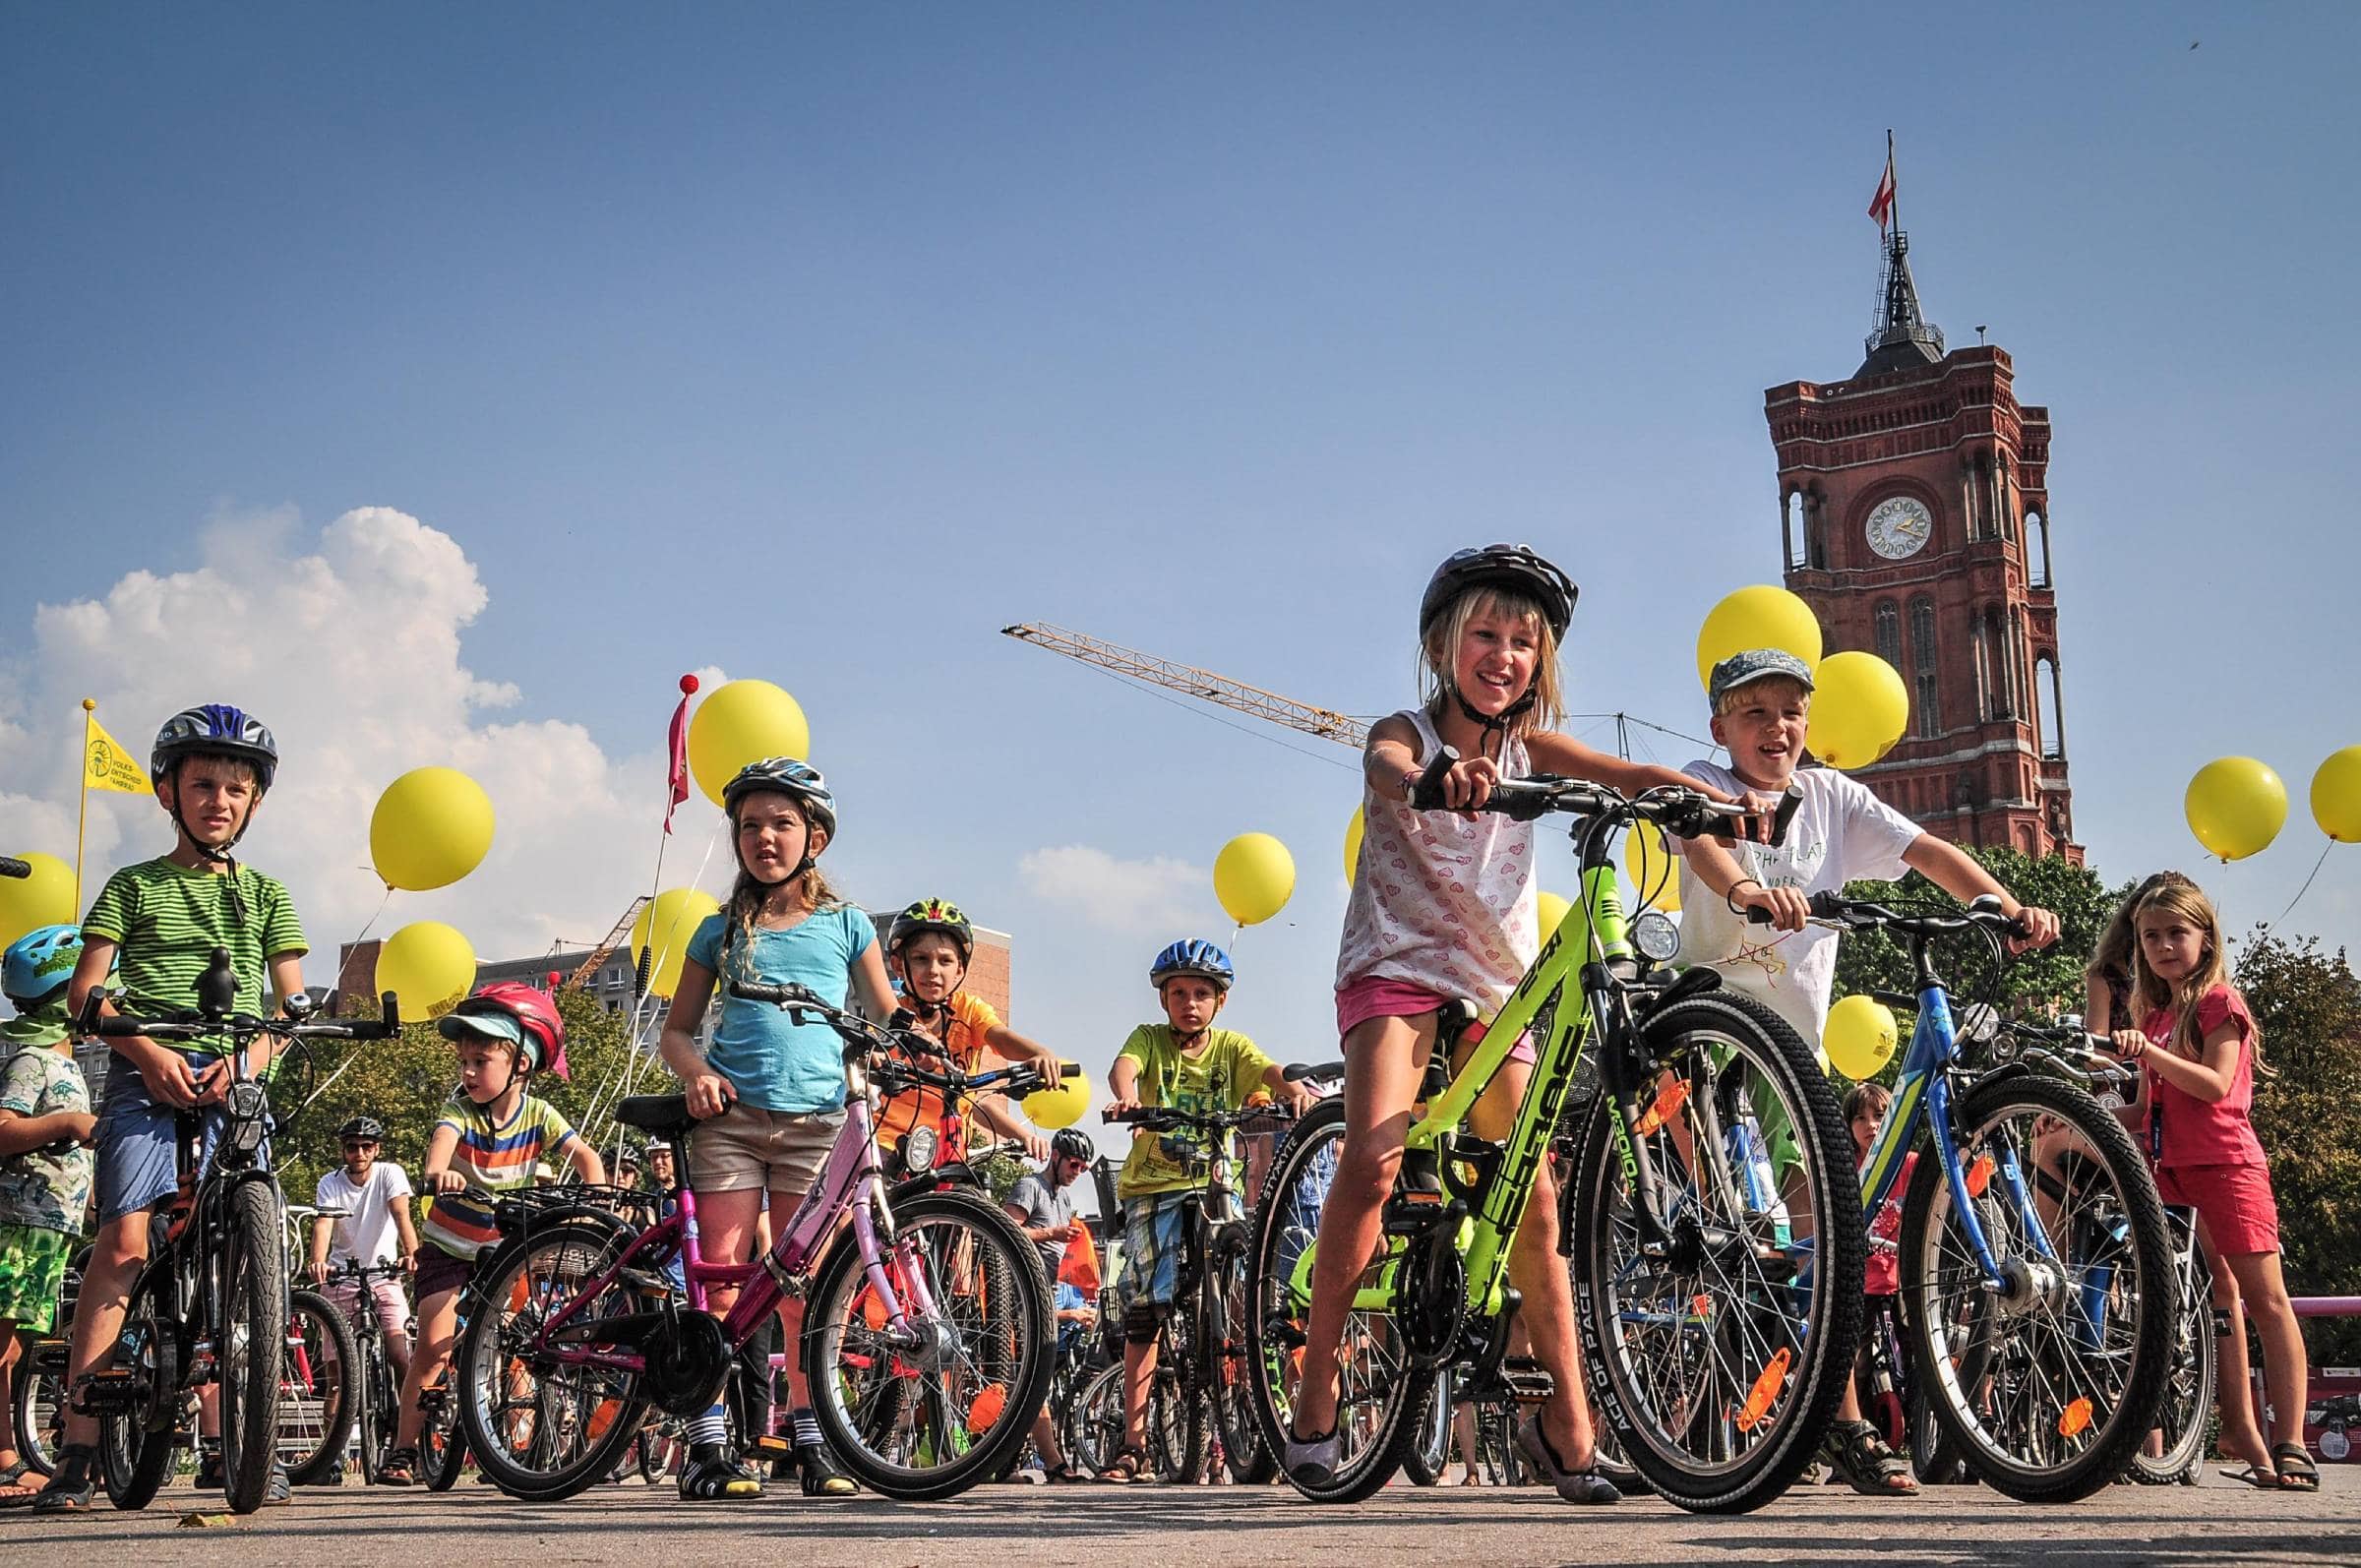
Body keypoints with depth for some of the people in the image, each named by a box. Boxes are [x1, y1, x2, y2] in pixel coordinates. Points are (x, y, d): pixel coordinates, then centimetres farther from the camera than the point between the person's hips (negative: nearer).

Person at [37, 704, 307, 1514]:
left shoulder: (265, 894, 16)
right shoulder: (134, 886, 11)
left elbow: (292, 1004, 10)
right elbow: (84, 990, 4)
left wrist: (244, 1061, -9)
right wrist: (148, 1050, -13)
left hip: (233, 1084, 2)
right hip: (147, 1076, -2)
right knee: (125, 1241, -15)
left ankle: (218, 1440, 7)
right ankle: (79, 1440, -15)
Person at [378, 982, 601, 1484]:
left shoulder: (538, 1114, -12)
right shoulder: (462, 1110, -18)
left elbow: (585, 1155, -19)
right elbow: (443, 1137, -41)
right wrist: (436, 1172, -64)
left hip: (504, 1246, 2)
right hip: (448, 1245, -2)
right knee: (434, 1345, -12)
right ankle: (403, 1451, -5)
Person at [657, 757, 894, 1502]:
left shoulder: (845, 925, 11)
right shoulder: (723, 930, 12)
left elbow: (889, 1023, 13)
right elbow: (677, 1029, 16)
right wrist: (696, 1072, -5)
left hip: (814, 1121, -1)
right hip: (730, 1116, 1)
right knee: (722, 1276, -4)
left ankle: (810, 1441, 5)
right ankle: (709, 1442, -1)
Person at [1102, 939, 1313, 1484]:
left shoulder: (1230, 1047, 8)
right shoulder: (1150, 1038, 4)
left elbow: (1268, 1070, -11)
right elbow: (1124, 1065, -17)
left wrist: (1293, 1088, -35)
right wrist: (1125, 1093, -41)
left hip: (1215, 1183, 1)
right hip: (1153, 1186, -1)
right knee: (1143, 1311, -5)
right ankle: (1134, 1443, -2)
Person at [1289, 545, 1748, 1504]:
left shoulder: (1527, 749, 6)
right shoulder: (1407, 733, -6)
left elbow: (1628, 776, -9)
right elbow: (1388, 771, -31)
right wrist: (1439, 780, -56)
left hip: (1496, 985, 4)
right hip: (1398, 968, -4)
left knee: (1534, 1200, -1)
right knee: (1371, 1165, -25)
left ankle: (1567, 1420, 9)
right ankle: (1316, 1388, -15)